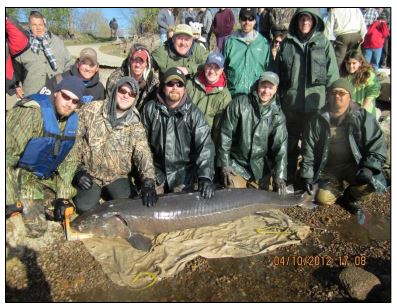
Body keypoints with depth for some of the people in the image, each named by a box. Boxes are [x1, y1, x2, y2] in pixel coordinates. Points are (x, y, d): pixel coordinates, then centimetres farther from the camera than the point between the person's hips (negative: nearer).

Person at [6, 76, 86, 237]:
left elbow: (69, 159, 2)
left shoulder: (74, 121, -4)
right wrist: (10, 200, -27)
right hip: (23, 175, -7)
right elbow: (8, 152, -27)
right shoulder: (33, 111, -24)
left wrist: (63, 197, -3)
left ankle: (38, 201, 18)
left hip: (49, 177, 7)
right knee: (37, 228, -16)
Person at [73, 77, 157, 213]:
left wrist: (148, 182, -30)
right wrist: (78, 170, -9)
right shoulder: (91, 111, -5)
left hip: (118, 177, 2)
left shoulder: (135, 126, -3)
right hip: (89, 175, -1)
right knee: (85, 207, -21)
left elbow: (143, 154, -15)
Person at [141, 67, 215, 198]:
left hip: (183, 171, -1)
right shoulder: (150, 109, -2)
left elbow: (205, 146, -16)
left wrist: (205, 177, -28)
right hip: (156, 169, 1)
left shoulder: (194, 113, -7)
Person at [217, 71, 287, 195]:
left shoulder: (277, 115, -3)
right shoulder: (239, 104, -10)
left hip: (260, 170, 2)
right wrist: (224, 165, -10)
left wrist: (279, 176, -21)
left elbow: (280, 146, -9)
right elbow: (225, 134, -8)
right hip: (236, 164, -2)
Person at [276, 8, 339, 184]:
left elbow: (332, 74, 1)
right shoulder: (287, 43, 7)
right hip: (290, 103, 2)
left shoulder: (324, 43, 2)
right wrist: (278, 97, 8)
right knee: (290, 142, 11)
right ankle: (288, 178, 26)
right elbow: (278, 72, 10)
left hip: (316, 103, -1)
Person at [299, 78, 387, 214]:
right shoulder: (318, 121, -2)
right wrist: (307, 175, -4)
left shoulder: (363, 117, -6)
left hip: (354, 165, -1)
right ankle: (338, 186, 23)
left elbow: (377, 143, -10)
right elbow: (308, 149, 1)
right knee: (323, 199, -14)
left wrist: (369, 167, -25)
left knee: (370, 181, -30)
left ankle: (353, 197, 8)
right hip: (328, 168, 1)